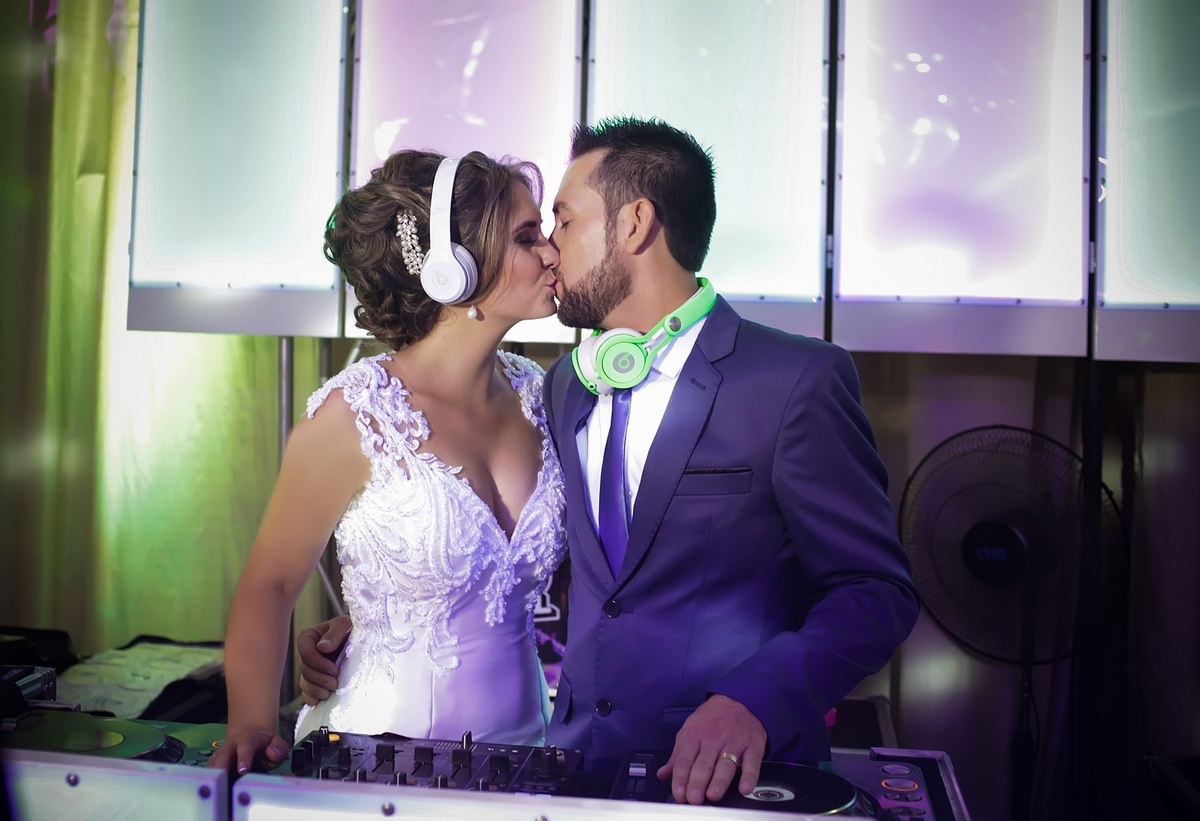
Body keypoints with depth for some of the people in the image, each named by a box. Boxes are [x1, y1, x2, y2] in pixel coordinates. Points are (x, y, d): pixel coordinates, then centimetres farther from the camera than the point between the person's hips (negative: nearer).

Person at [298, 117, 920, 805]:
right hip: (575, 759, 5)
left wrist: (756, 701, -23)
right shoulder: (566, 386, 11)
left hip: (728, 777, -4)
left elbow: (877, 591, -8)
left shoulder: (799, 380, -8)